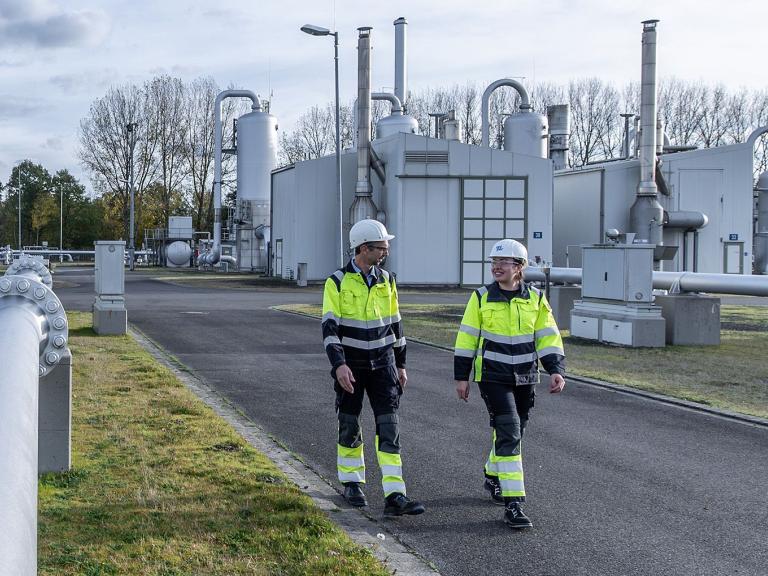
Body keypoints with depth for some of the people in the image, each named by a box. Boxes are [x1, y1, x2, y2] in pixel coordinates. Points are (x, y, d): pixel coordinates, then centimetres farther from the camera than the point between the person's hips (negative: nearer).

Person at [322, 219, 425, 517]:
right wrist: (339, 364, -25)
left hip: (382, 363, 3)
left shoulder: (386, 280, 7)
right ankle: (352, 484, 28)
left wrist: (400, 365, 16)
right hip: (350, 365, -3)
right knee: (350, 426, 9)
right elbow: (329, 326, -14)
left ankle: (394, 497, -10)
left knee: (389, 427, -6)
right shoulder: (338, 282, -8)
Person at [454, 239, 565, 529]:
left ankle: (493, 476, 43)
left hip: (524, 378, 4)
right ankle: (513, 502, -14)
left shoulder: (536, 298, 2)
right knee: (509, 434, -14)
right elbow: (466, 338, 2)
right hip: (493, 377, -3)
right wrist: (461, 377, 1)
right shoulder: (481, 298, -3)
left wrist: (556, 370, -10)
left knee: (512, 433, 16)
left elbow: (549, 337, 3)